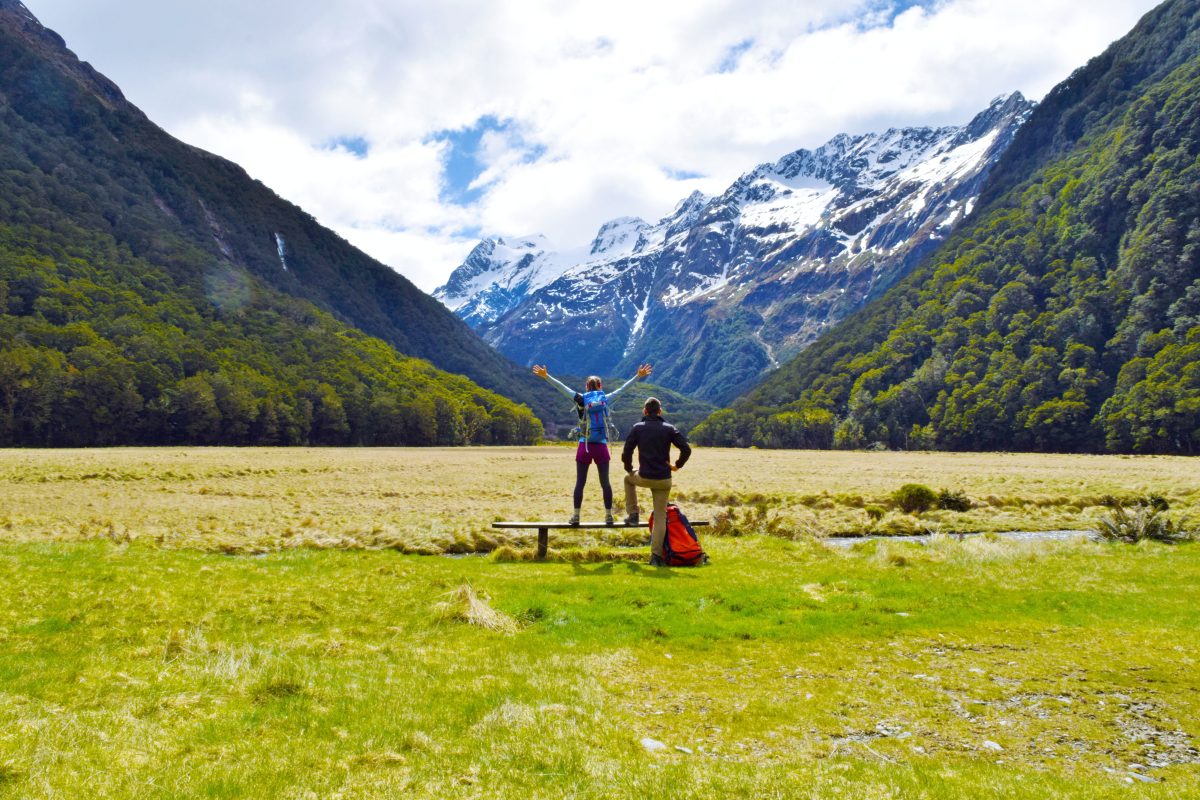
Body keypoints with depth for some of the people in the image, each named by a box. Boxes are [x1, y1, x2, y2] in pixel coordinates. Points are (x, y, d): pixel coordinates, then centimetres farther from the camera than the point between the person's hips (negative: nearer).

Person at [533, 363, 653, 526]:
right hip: (601, 447, 1)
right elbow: (621, 389, 11)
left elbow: (563, 387, -7)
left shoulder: (582, 399, -1)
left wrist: (546, 377, -8)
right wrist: (638, 376, 19)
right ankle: (608, 516, 6)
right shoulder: (605, 399, 2)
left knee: (580, 482, 3)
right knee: (605, 482, 6)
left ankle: (575, 516, 2)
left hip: (585, 446, -1)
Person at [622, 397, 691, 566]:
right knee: (660, 517, 7)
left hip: (644, 477, 0)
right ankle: (656, 555, 1)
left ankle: (632, 515, 27)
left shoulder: (637, 428, 0)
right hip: (664, 480, 0)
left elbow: (626, 453, -4)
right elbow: (686, 449, -6)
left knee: (629, 479, 35)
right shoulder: (669, 429, 1)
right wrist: (677, 465, 10)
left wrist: (629, 469, 13)